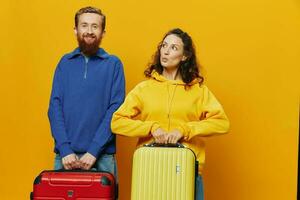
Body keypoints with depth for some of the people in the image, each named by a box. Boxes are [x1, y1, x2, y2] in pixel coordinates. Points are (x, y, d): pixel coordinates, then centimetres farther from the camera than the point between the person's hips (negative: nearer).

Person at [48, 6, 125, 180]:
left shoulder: (113, 64, 2)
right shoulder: (65, 62, 8)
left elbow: (115, 110, -5)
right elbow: (55, 107, 2)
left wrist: (93, 151, -13)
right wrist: (65, 149, -9)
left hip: (102, 156, -2)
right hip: (65, 155, 2)